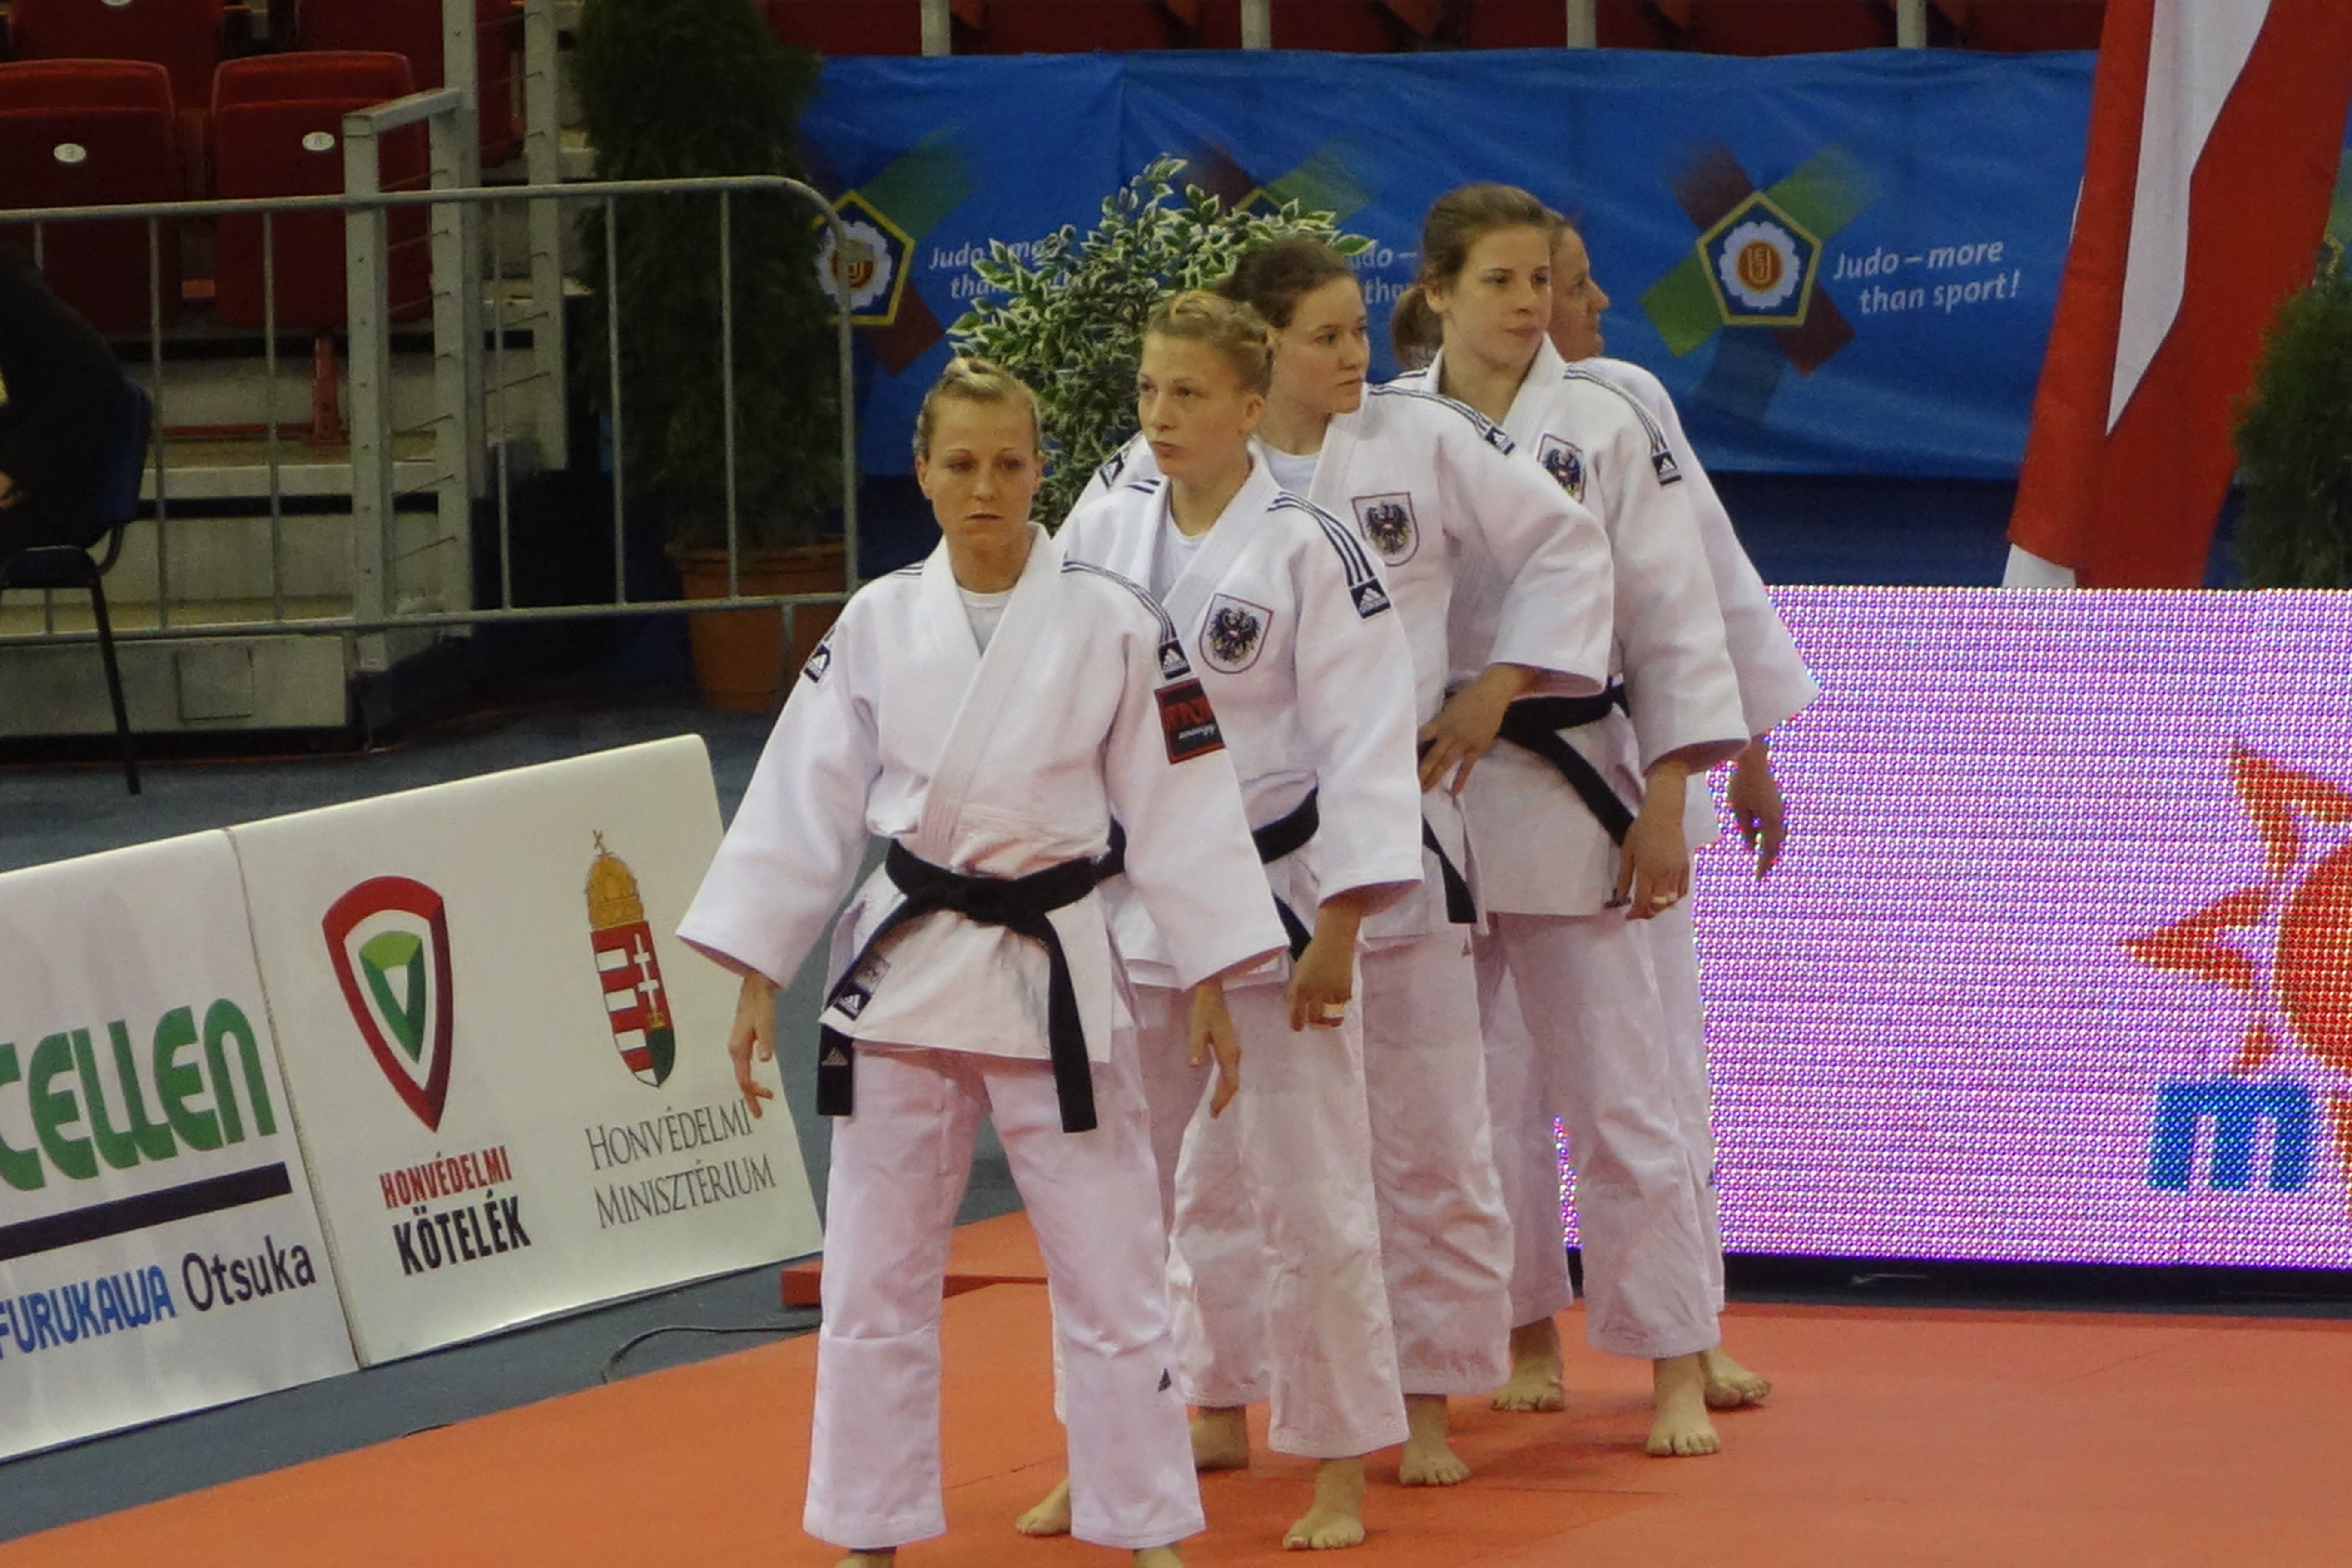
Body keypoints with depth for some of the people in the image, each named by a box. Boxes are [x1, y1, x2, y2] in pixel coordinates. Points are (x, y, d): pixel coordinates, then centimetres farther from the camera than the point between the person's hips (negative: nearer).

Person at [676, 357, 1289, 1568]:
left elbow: (1177, 801, -2)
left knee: (1111, 1271, 2)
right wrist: (758, 978, 2)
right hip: (902, 968, 2)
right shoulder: (878, 624, 1)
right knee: (876, 1275, 7)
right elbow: (806, 800, 4)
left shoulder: (1111, 624, -4)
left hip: (1054, 976, -2)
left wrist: (1212, 980, -4)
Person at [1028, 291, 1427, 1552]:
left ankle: (1340, 1463, 12)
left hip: (1272, 897, -5)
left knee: (1306, 1194, -1)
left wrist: (1338, 929, -16)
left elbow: (1362, 742, -12)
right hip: (1131, 901, 5)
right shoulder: (1102, 531, 2)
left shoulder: (1305, 551, -11)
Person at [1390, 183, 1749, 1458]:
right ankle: (1526, 1336, 25)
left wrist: (1664, 807, -8)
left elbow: (1672, 622, -2)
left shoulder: (1603, 430, -2)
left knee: (1615, 1089, -4)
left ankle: (1677, 1367, 1)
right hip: (1422, 796, 2)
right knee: (1471, 1090, 9)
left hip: (1565, 791, -2)